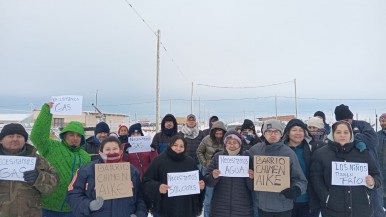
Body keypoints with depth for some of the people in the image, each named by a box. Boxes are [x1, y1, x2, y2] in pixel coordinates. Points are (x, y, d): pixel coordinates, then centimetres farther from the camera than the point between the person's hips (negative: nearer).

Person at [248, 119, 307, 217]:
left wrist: (296, 189, -22)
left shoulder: (289, 153, -5)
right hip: (263, 204, 1)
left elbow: (301, 180, -4)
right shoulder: (254, 150, -2)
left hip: (284, 205, -1)